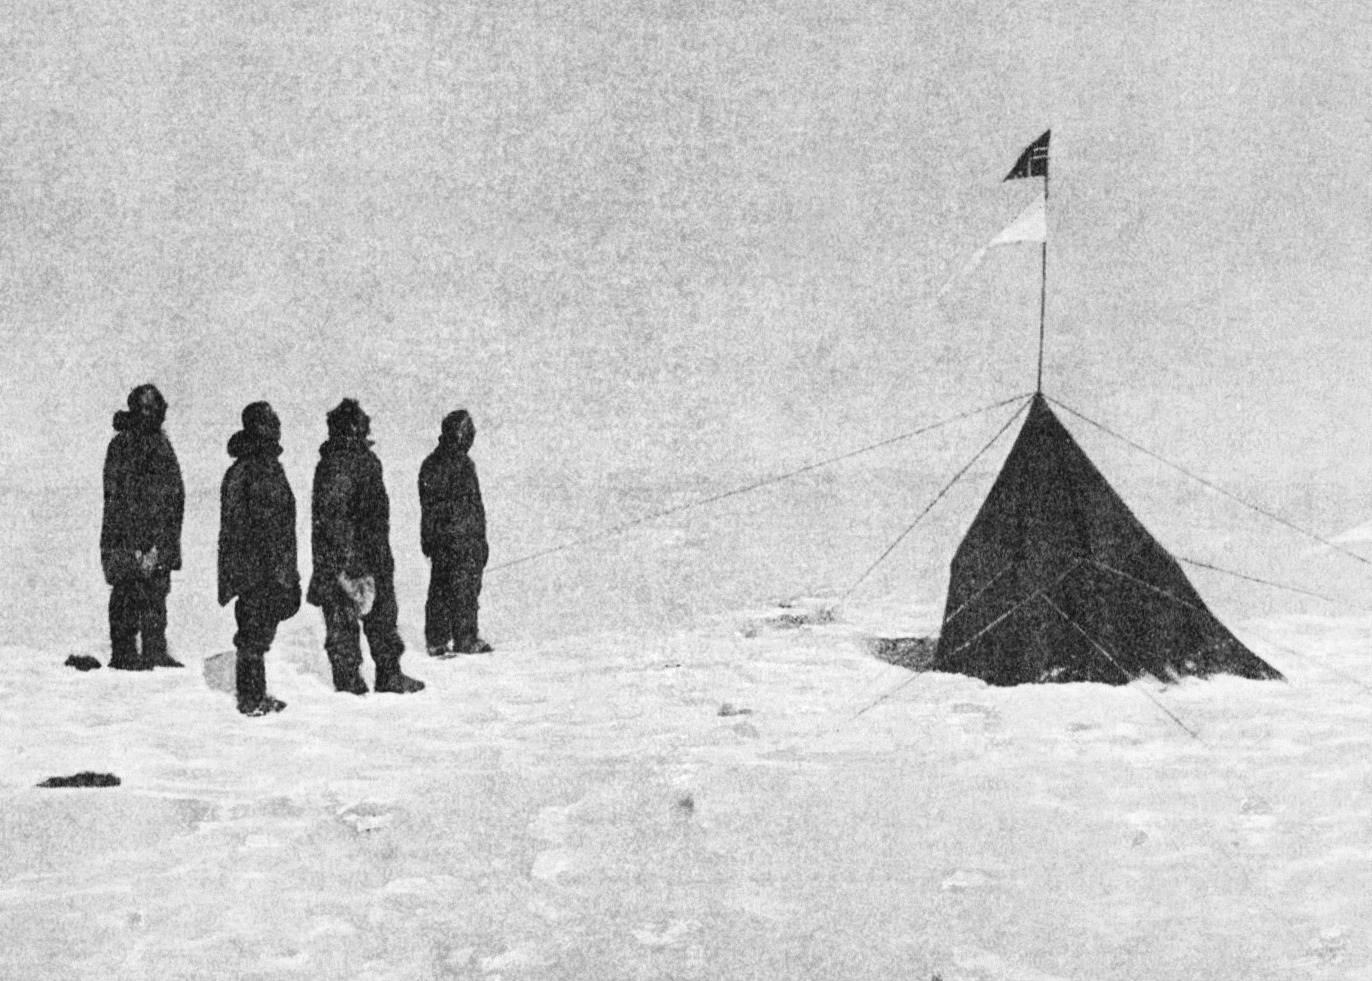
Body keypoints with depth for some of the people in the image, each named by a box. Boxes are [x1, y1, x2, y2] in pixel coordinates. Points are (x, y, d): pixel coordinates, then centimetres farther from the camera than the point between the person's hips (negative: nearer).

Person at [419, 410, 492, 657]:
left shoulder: (429, 464, 10)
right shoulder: (462, 464, -14)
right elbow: (475, 505, -13)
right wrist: (481, 539, -8)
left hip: (436, 539, 7)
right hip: (462, 536, -7)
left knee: (438, 589, 10)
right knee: (464, 589, -1)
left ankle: (436, 641, 11)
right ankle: (465, 640, 1)